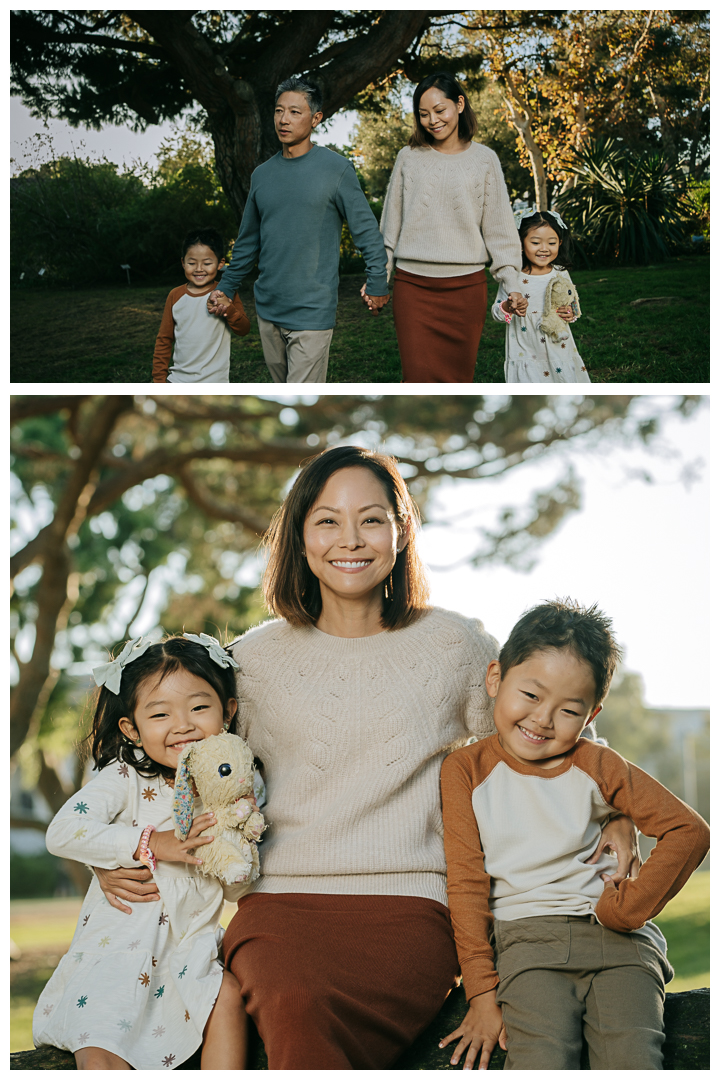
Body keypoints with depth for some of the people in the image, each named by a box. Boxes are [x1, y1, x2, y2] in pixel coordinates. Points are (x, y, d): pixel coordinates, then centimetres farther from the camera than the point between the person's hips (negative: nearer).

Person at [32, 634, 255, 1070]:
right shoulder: (125, 779, -8)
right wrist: (152, 843, -25)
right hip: (116, 949, -3)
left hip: (191, 950, 3)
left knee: (228, 992, -24)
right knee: (101, 1056, -21)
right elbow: (63, 833, -24)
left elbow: (234, 891, 10)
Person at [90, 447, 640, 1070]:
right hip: (280, 902, 2)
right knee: (293, 1007, -35)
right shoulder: (255, 658, 15)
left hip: (410, 902, -1)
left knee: (314, 1017, -34)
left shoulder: (454, 645, 11)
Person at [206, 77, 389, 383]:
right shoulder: (262, 174, 10)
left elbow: (366, 229, 0)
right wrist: (225, 288, 17)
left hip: (312, 312, -5)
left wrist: (377, 283, -2)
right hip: (268, 310, 5)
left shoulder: (336, 169, -4)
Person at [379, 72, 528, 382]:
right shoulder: (409, 158, 8)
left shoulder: (484, 159, 6)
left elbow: (499, 228, 6)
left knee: (458, 379, 3)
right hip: (413, 285, 0)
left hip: (465, 286, 0)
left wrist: (512, 284, -2)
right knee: (419, 380, -9)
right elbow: (390, 225, 14)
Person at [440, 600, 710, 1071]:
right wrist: (482, 991, -4)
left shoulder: (596, 765, 8)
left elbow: (689, 831, 3)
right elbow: (467, 885, 3)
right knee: (542, 1061, -27)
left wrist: (626, 907, -6)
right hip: (526, 937, -1)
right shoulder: (466, 771, 7)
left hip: (619, 940, 1)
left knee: (633, 1059, -23)